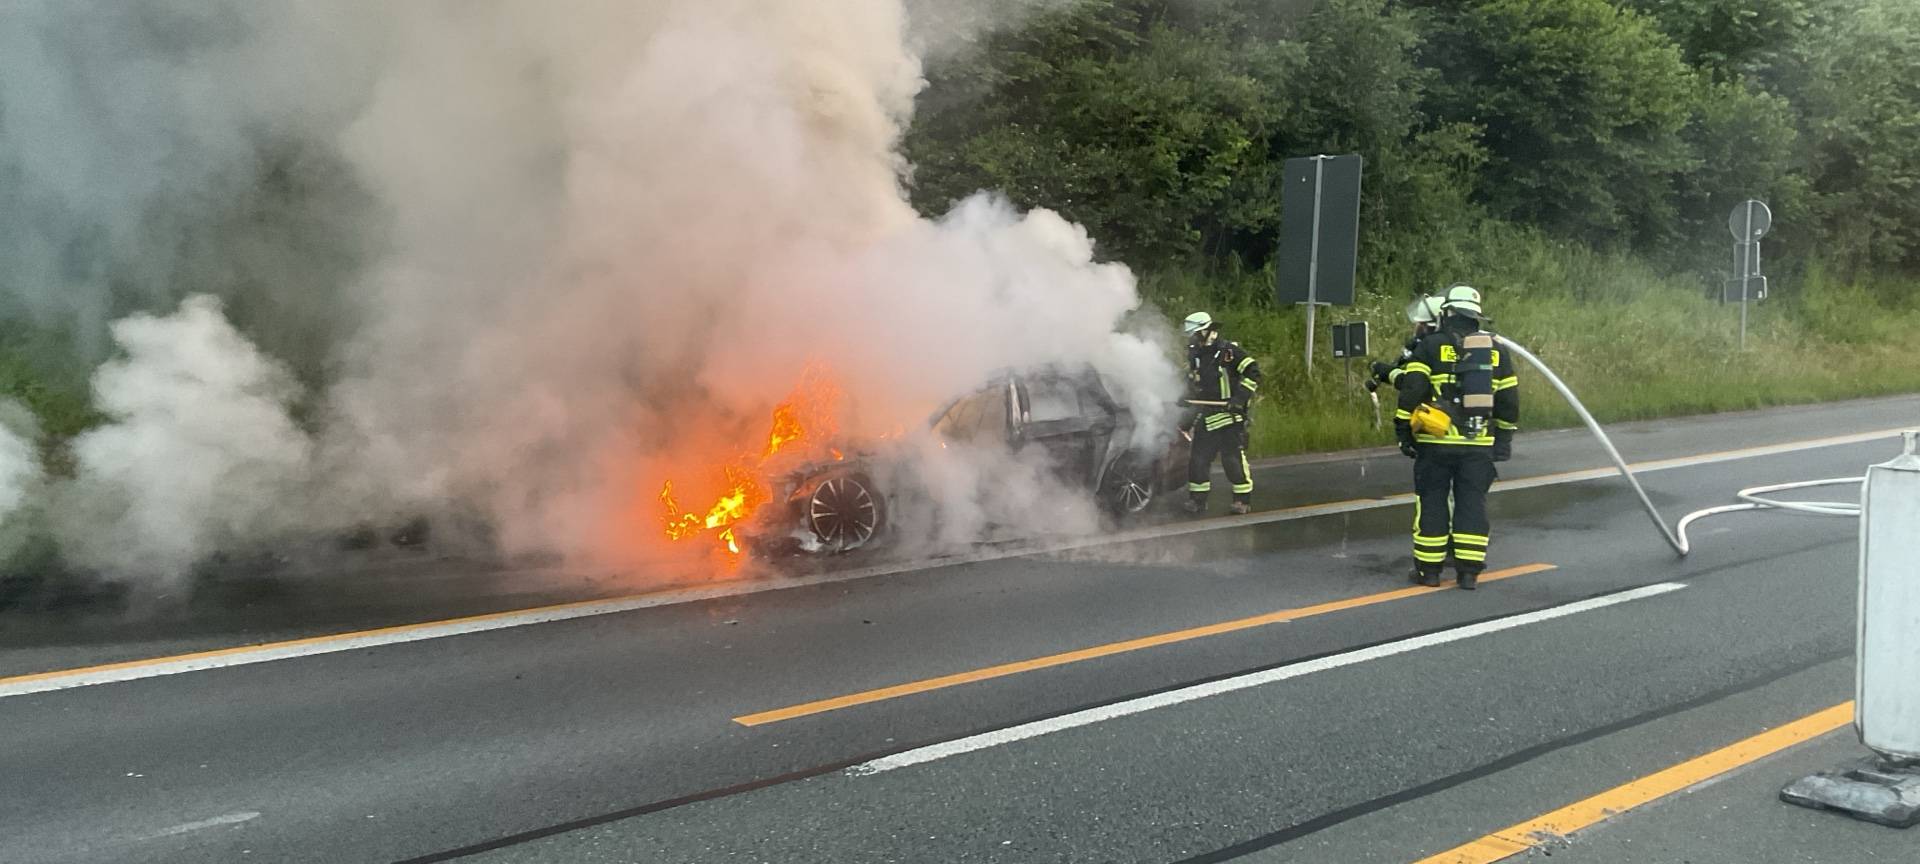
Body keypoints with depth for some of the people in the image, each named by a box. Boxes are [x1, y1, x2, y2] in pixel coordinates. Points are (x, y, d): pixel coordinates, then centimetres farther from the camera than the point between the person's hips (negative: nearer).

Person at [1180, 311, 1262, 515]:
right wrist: (1187, 420, 21)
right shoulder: (1194, 357, 15)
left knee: (1233, 458, -7)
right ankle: (1197, 499, 15)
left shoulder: (1228, 351, -6)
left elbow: (1253, 372, -12)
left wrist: (1241, 396, -20)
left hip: (1229, 416, -7)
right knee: (1198, 458, 5)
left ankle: (1243, 499, 3)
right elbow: (1192, 392, 25)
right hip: (1205, 418, 7)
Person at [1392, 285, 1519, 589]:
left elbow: (1412, 390, -9)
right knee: (1472, 503, 9)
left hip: (1436, 441, -3)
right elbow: (1509, 399, 13)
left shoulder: (1431, 345, -4)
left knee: (1431, 502, 6)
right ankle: (1469, 571, 10)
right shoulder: (1495, 349, 9)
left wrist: (1403, 429, -1)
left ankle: (1428, 569, 10)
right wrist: (1504, 437, 22)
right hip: (1479, 443, 3)